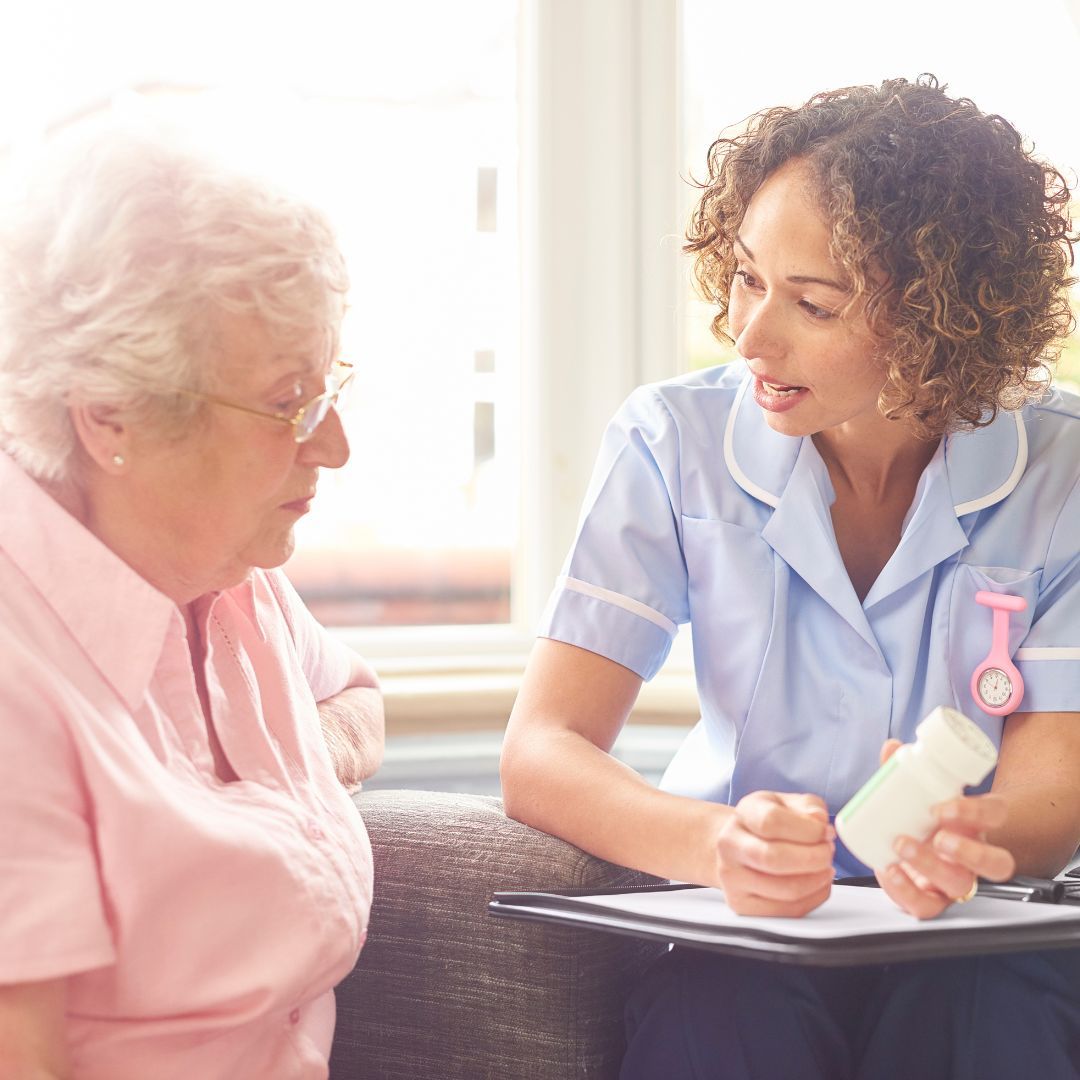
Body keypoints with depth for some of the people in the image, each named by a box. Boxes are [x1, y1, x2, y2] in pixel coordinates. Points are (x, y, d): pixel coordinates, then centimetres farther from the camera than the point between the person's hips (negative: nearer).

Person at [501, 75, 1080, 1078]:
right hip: (746, 934, 0)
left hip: (981, 950, 1)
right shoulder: (675, 440, -7)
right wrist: (717, 844, -36)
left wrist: (965, 837, -36)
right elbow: (539, 754, -14)